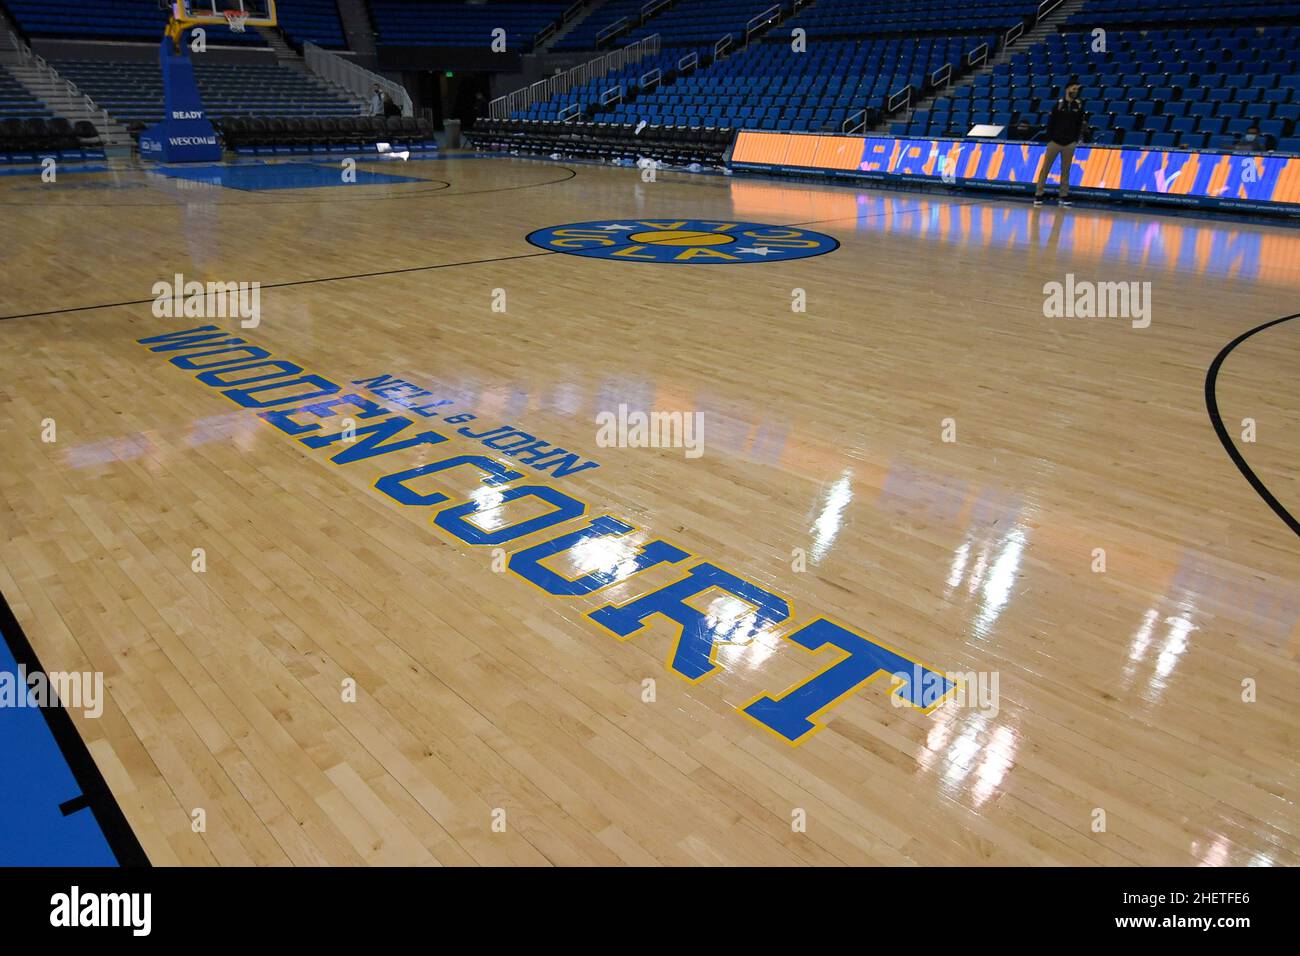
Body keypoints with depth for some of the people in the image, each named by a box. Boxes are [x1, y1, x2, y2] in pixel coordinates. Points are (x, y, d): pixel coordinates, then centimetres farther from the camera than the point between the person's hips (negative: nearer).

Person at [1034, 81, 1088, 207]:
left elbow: (1080, 124, 11)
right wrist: (1049, 139, -5)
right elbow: (1050, 122, -1)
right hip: (1055, 142, -2)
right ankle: (1038, 195, 1)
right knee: (1045, 168, -3)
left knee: (1065, 170, 5)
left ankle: (1064, 196, 9)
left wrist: (1076, 139, 4)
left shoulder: (1079, 105, 5)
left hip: (1069, 144, 3)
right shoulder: (1059, 104, -2)